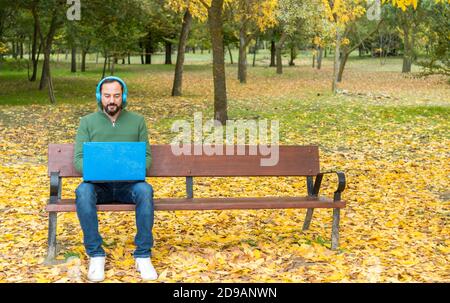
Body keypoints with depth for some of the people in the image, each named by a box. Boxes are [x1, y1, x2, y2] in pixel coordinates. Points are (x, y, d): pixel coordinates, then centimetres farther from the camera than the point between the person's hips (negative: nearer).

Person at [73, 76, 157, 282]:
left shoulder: (137, 121, 8)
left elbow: (147, 156, 6)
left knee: (145, 190, -34)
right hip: (98, 185, 0)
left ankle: (143, 255, -25)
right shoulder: (87, 122, 6)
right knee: (83, 191, -35)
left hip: (128, 184, 0)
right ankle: (95, 255, -24)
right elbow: (78, 159, 0)